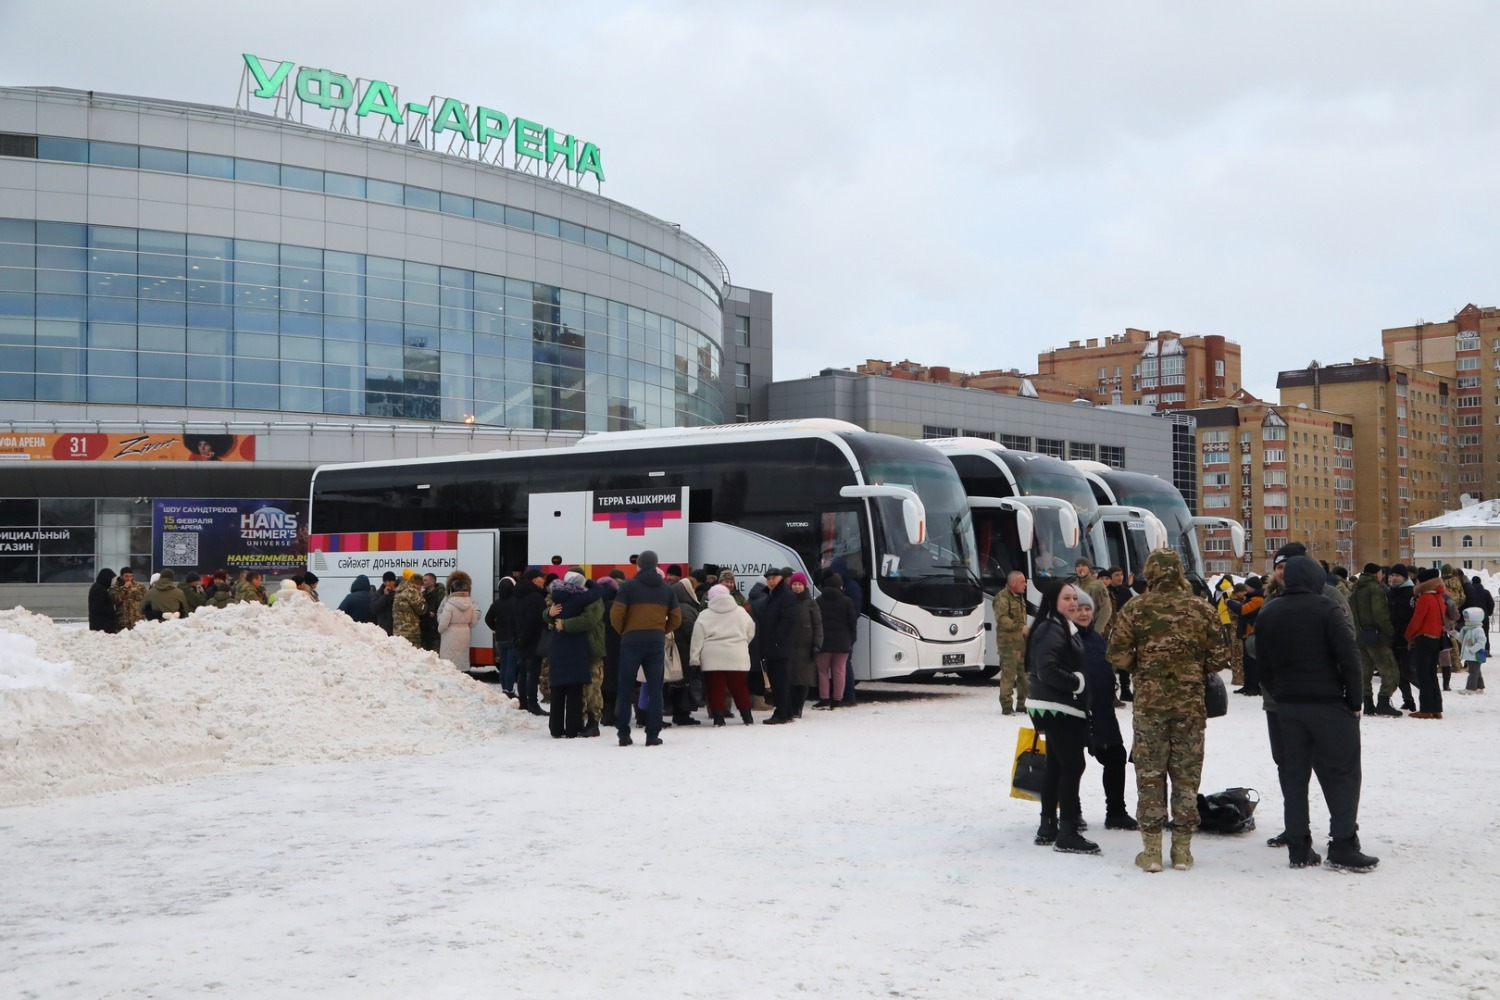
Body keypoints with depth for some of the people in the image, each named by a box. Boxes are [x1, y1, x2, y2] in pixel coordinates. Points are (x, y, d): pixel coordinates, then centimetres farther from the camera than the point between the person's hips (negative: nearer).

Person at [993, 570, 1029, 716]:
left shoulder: (1019, 597, 19)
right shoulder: (1002, 597, -11)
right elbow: (1001, 618, -22)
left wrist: (1026, 629, 17)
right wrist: (1020, 627, -22)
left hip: (1021, 641, 9)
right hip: (1008, 642, -9)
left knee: (1024, 673, 10)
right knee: (1008, 674, -9)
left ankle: (1022, 704, 19)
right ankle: (1006, 706, -6)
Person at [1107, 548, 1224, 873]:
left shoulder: (1136, 608, -6)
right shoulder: (1202, 609, -1)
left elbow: (1119, 656, -7)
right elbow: (1218, 659, 1)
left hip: (1149, 703, -1)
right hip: (1191, 703, 1)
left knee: (1150, 774, 6)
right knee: (1186, 775, 10)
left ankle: (1151, 849, 7)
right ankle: (1182, 849, 14)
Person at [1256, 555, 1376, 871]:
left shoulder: (1268, 614, 7)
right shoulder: (1326, 608, -10)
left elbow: (1264, 666, 9)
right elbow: (1349, 657, -14)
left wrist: (1279, 695, 15)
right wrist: (1355, 699, -6)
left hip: (1287, 706, 5)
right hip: (1328, 704, -5)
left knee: (1294, 775, 9)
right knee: (1342, 774, 2)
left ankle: (1298, 848, 10)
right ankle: (1343, 847, -1)